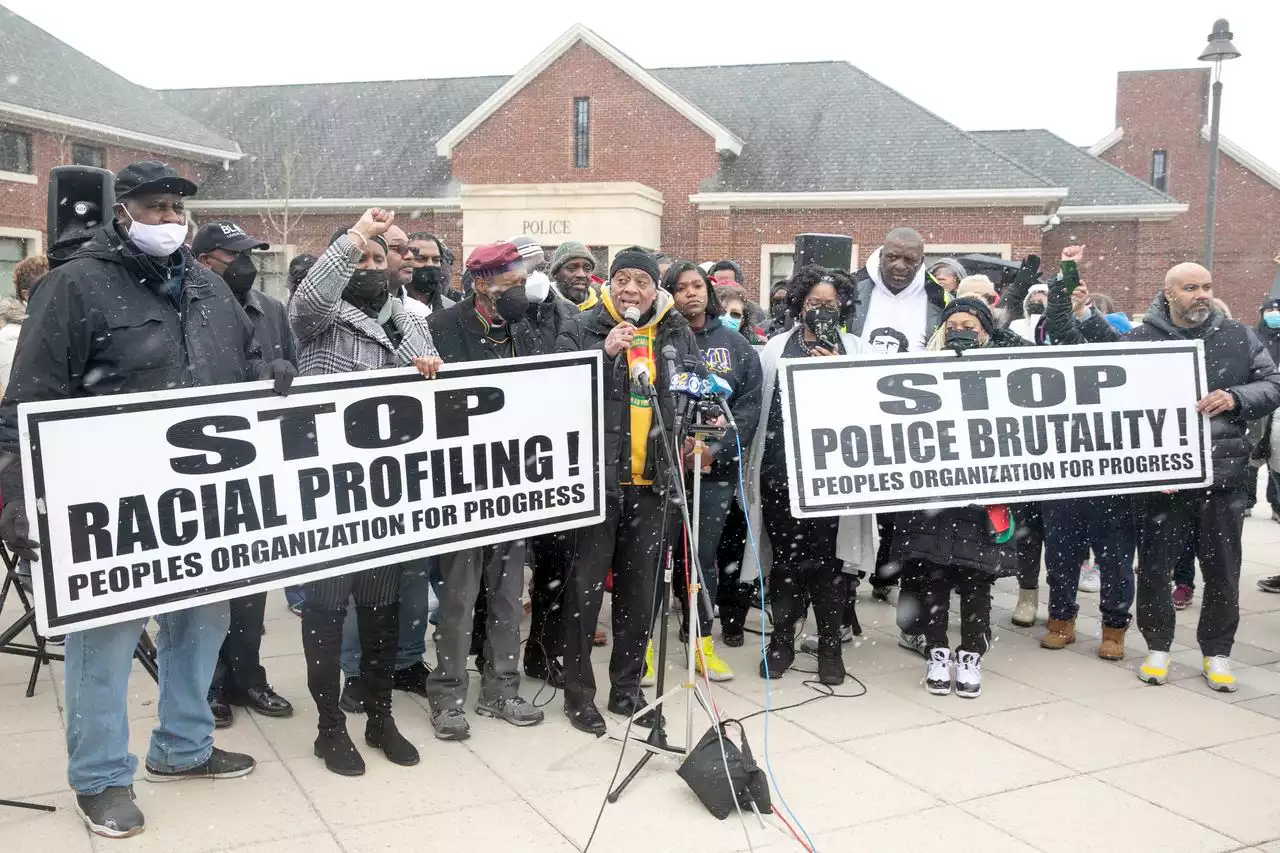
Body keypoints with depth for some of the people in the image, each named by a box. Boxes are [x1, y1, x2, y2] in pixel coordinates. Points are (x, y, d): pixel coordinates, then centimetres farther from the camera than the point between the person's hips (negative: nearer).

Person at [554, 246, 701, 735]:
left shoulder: (677, 333, 11)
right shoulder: (583, 331, 1)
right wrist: (604, 352, -19)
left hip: (652, 480, 4)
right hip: (596, 476, -3)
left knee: (640, 588, 11)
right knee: (586, 585, 1)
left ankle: (627, 688, 26)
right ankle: (578, 692, 14)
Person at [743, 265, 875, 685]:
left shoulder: (856, 351, 9)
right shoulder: (775, 348, 11)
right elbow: (758, 405, 8)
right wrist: (754, 467, -1)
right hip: (781, 469, 1)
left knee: (830, 556, 2)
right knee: (784, 554, 7)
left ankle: (830, 644, 16)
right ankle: (782, 638, 21)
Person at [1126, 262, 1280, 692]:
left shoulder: (1238, 337, 7)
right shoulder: (1140, 341, -1)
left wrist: (1235, 398, -12)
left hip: (1223, 475, 2)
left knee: (1222, 571, 10)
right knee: (1154, 567, 5)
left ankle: (1217, 654, 27)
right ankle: (1158, 647, 24)